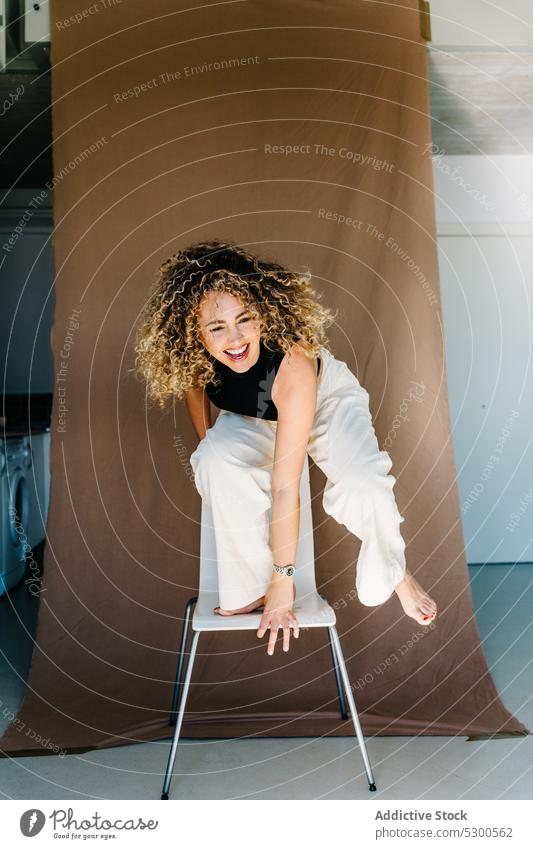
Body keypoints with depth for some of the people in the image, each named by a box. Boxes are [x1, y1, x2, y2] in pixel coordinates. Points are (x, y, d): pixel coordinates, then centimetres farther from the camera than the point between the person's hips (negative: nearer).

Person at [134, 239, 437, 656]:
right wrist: (204, 442, 8)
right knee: (217, 461, -29)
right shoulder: (188, 355, -30)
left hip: (327, 400, -3)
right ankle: (251, 587, -8)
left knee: (362, 489, -29)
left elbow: (285, 488, -40)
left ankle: (395, 572, 6)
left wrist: (283, 580, -33)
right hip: (253, 419, 4)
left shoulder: (292, 365, -43)